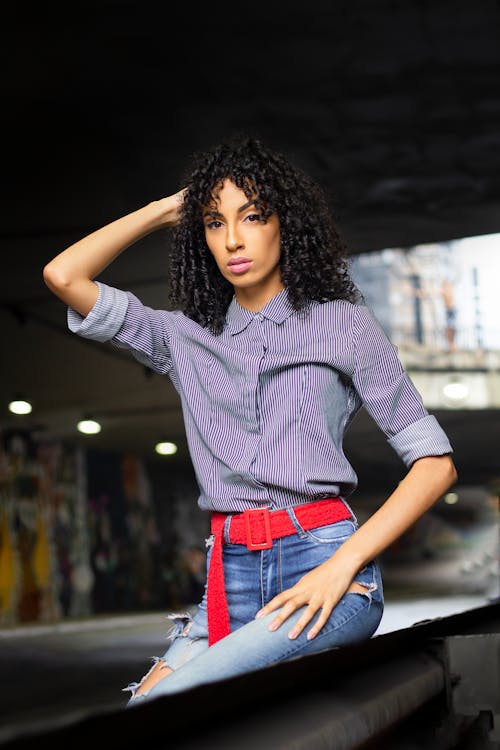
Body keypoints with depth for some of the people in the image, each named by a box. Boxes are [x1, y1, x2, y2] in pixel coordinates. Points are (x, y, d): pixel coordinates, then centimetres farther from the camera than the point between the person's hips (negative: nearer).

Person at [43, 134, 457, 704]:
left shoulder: (341, 321, 8)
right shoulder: (186, 337, 17)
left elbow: (435, 463, 4)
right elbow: (63, 276, 8)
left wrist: (343, 563, -9)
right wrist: (164, 210, 17)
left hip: (323, 564, -3)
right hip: (230, 577, 4)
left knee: (155, 714, -28)